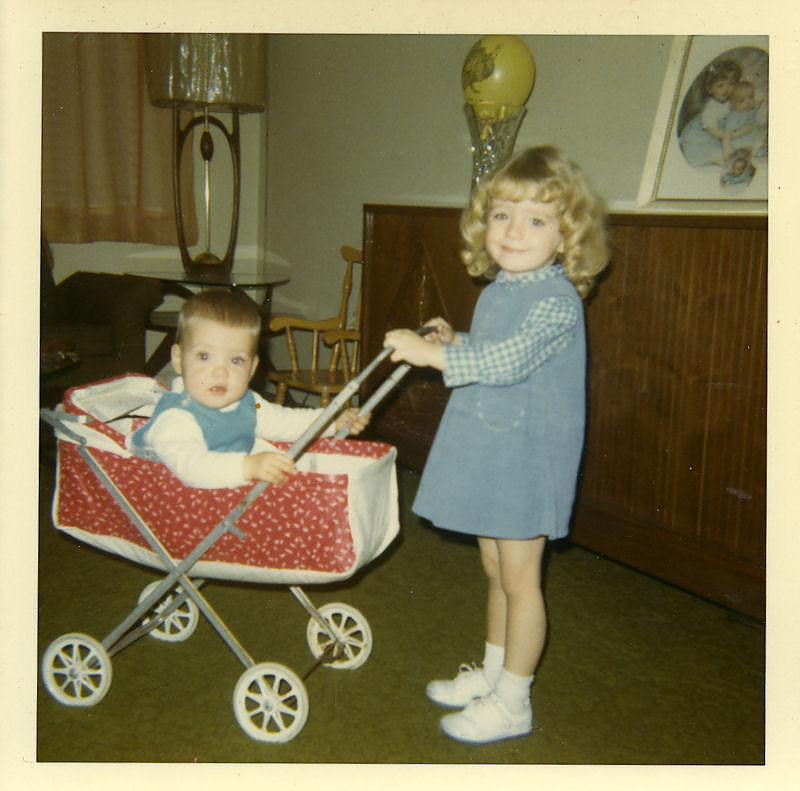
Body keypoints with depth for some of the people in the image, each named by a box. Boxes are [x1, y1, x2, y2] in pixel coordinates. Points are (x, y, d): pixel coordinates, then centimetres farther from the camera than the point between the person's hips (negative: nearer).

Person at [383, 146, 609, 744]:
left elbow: (509, 360, -31)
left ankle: (512, 702, 19)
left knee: (520, 578, 4)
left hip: (527, 456, -8)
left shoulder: (557, 300, -19)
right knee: (496, 571, 20)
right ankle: (492, 673, 37)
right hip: (486, 451, 9)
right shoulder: (497, 289, 9)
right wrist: (454, 342, 9)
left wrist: (432, 354, -27)